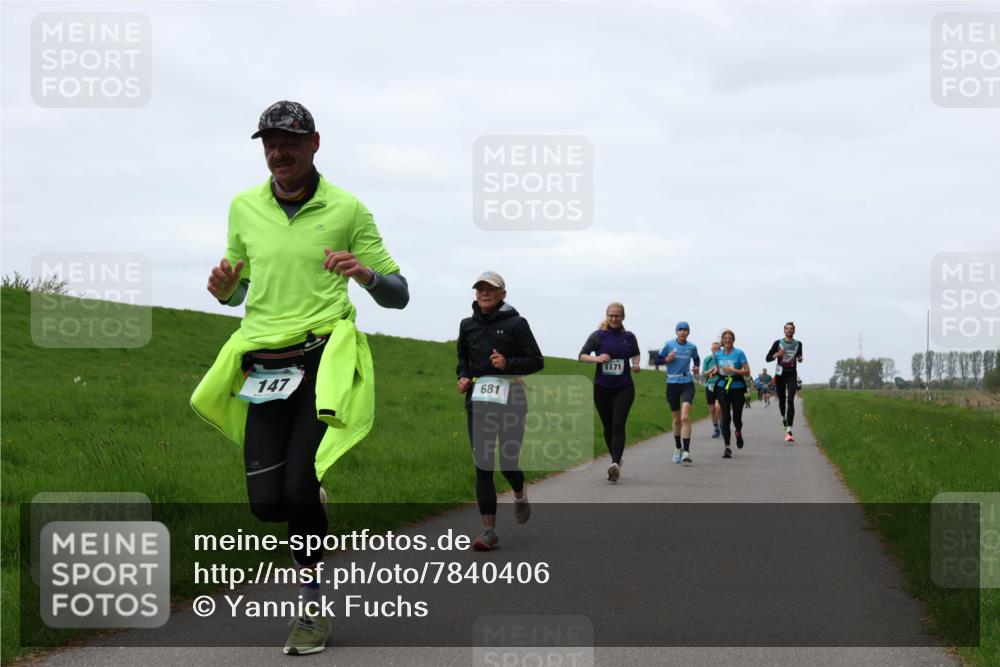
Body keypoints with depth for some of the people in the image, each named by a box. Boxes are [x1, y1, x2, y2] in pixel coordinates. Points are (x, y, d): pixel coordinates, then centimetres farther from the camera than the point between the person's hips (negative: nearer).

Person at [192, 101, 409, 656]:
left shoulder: (347, 209, 0)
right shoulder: (245, 207, 9)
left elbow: (399, 295, 3)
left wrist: (366, 273, -19)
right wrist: (224, 289, -4)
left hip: (324, 357, -3)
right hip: (263, 366, 3)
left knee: (297, 489, -18)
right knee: (267, 501, -7)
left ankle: (313, 608, 2)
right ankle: (315, 503, 31)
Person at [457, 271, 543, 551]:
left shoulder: (516, 324, -3)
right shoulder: (468, 325, 11)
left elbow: (536, 361, -3)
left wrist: (508, 364, -19)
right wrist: (463, 376, 7)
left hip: (510, 398, -3)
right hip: (478, 399, 3)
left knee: (508, 461, -1)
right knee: (482, 465, -3)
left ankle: (520, 495, 37)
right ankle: (489, 531, -2)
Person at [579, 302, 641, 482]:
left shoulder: (629, 337, 5)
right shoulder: (597, 336, 0)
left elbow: (636, 353, 23)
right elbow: (582, 355, 1)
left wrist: (636, 364, 3)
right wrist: (596, 358, -17)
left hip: (624, 388, -1)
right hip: (602, 388, 1)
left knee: (618, 426, -15)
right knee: (608, 427, 10)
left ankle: (615, 464, -26)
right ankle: (616, 460, 30)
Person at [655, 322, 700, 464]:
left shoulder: (692, 347, 4)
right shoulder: (668, 345, -1)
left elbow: (696, 359, 23)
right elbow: (657, 359, 6)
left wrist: (696, 367, 3)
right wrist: (667, 359, -13)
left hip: (687, 384, -1)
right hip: (672, 384, 1)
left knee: (685, 417, -19)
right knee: (677, 419, 11)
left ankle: (686, 451, -22)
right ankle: (678, 448, 32)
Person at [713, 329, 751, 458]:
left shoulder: (739, 353, -4)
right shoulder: (718, 354, 7)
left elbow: (747, 371, -9)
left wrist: (734, 370, -19)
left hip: (738, 388, -2)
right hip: (722, 388, 2)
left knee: (736, 417, 3)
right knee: (726, 417, -7)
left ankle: (738, 433, 39)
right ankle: (727, 447, -6)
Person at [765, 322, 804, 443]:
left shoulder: (798, 344, 5)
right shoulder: (778, 343, -1)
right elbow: (768, 358, 0)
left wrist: (800, 359, -1)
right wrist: (777, 355, -19)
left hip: (792, 375, 0)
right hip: (780, 374, 0)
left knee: (790, 401, -14)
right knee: (781, 400, 12)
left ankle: (789, 431, -22)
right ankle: (783, 417, 48)